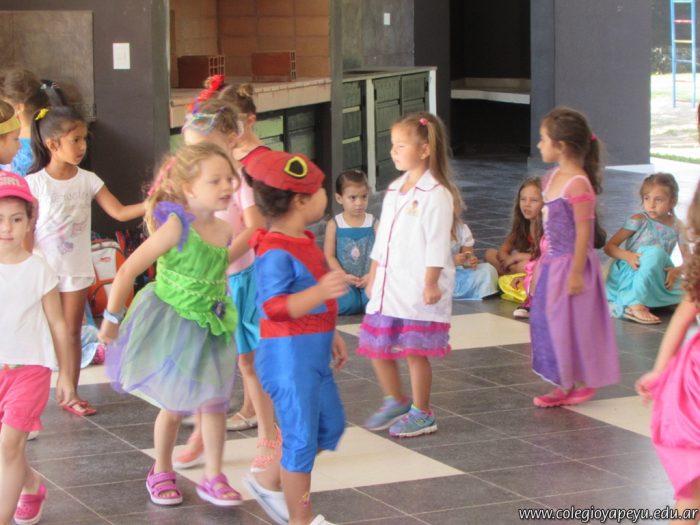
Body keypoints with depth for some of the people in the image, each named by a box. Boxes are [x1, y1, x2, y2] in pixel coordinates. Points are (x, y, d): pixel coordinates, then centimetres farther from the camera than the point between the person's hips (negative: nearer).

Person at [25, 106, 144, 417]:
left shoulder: (87, 180, -1)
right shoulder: (35, 183, -9)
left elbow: (119, 212, -6)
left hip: (76, 270, 3)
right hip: (44, 271, -3)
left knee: (72, 332, 9)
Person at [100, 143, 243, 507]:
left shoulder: (225, 230, -4)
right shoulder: (176, 227, -23)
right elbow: (128, 271, -20)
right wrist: (112, 320, -13)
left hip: (210, 326, 5)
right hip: (171, 323, -5)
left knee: (214, 401, 4)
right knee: (174, 405, 8)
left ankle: (213, 478, 15)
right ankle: (161, 473, 29)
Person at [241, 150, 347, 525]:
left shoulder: (304, 241, 11)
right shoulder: (275, 252, -21)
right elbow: (273, 307, -29)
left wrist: (331, 335, 28)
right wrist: (320, 292, -40)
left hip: (313, 353, 10)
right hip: (288, 355, -10)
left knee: (330, 425, 20)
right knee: (302, 436, -1)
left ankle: (268, 481, 33)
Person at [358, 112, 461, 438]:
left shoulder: (436, 194, -12)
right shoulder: (394, 191, 13)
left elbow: (437, 244, -15)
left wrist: (430, 283, -18)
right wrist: (373, 276, 18)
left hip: (418, 289, -8)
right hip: (387, 288, 8)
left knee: (415, 352, -1)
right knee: (377, 348, 11)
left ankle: (421, 414, 13)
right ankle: (395, 402, 30)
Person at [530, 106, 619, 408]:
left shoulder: (578, 184, -19)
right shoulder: (552, 178, 9)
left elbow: (583, 232, -20)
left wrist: (576, 272, -21)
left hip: (570, 264, -9)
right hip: (552, 263, 9)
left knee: (572, 324, -1)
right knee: (546, 321, 12)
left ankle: (582, 383, 14)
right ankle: (565, 386, 21)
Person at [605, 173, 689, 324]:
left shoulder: (677, 227, 3)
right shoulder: (639, 221, -6)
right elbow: (609, 246, -7)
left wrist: (676, 271, -20)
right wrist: (627, 255, -27)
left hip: (655, 278, 5)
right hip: (628, 274, -5)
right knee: (655, 252, -31)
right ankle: (635, 304, -34)